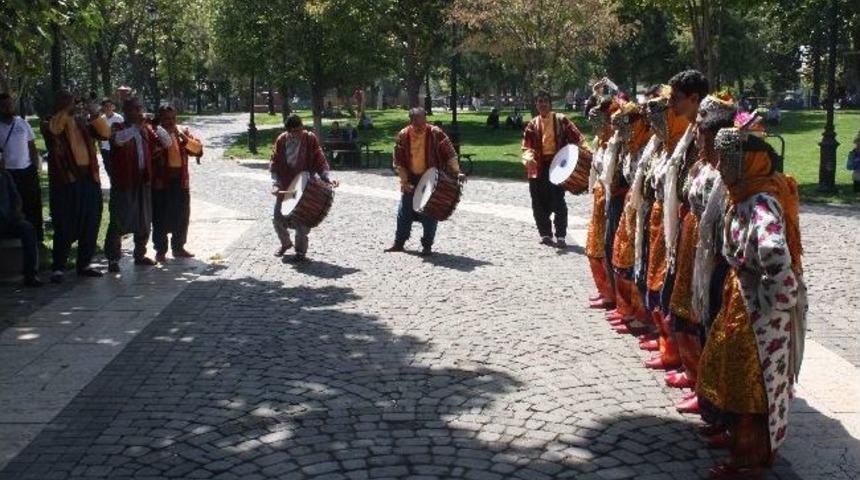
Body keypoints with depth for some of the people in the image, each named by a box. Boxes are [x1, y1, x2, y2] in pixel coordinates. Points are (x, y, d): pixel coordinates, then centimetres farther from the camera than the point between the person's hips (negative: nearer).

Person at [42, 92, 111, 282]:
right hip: (66, 180, -5)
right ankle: (58, 268, 1)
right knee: (64, 226, -4)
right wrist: (68, 113, -27)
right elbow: (52, 128, -20)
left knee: (90, 225, 9)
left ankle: (84, 264, 20)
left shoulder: (82, 123, 15)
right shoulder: (51, 123, 3)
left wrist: (95, 115, -8)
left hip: (89, 177, 5)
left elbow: (105, 133, 6)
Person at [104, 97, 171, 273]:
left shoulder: (146, 130, 11)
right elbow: (118, 139, -28)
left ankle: (140, 254, 26)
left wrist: (156, 128, -8)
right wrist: (136, 126, -27)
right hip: (123, 183, -6)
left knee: (144, 221, 12)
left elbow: (167, 142, 9)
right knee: (118, 222, -5)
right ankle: (113, 258, 1)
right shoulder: (118, 128, -5)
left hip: (143, 181, 6)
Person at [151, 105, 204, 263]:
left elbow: (198, 149, 2)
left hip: (181, 179, 5)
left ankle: (178, 247, 24)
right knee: (161, 216, -2)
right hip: (161, 179, -5)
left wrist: (185, 139, -12)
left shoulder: (183, 131, 12)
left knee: (182, 216, 11)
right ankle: (160, 250, 5)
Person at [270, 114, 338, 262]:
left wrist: (327, 178, -21)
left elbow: (319, 161, -6)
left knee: (301, 222, -9)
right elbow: (274, 163, -1)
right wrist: (275, 184, -13)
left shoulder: (310, 139, -8)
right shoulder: (281, 140, -3)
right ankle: (285, 243, 35)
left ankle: (301, 252, 6)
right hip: (284, 187, 3)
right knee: (278, 219, 7)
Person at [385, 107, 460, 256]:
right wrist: (404, 180, -9)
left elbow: (450, 154, -10)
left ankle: (427, 246, 9)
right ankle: (399, 243, 18)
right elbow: (398, 161, -1)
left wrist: (456, 173, -19)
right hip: (411, 179, 3)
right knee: (404, 212, 6)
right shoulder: (403, 136, -6)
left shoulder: (436, 134, -14)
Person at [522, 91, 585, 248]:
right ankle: (545, 234, 18)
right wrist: (528, 157, -12)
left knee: (558, 202, -5)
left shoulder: (561, 120, 1)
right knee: (539, 203, 6)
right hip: (538, 166, 4)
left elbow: (576, 138, 0)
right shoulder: (532, 125, 10)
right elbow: (527, 146, 9)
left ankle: (561, 236, 1)